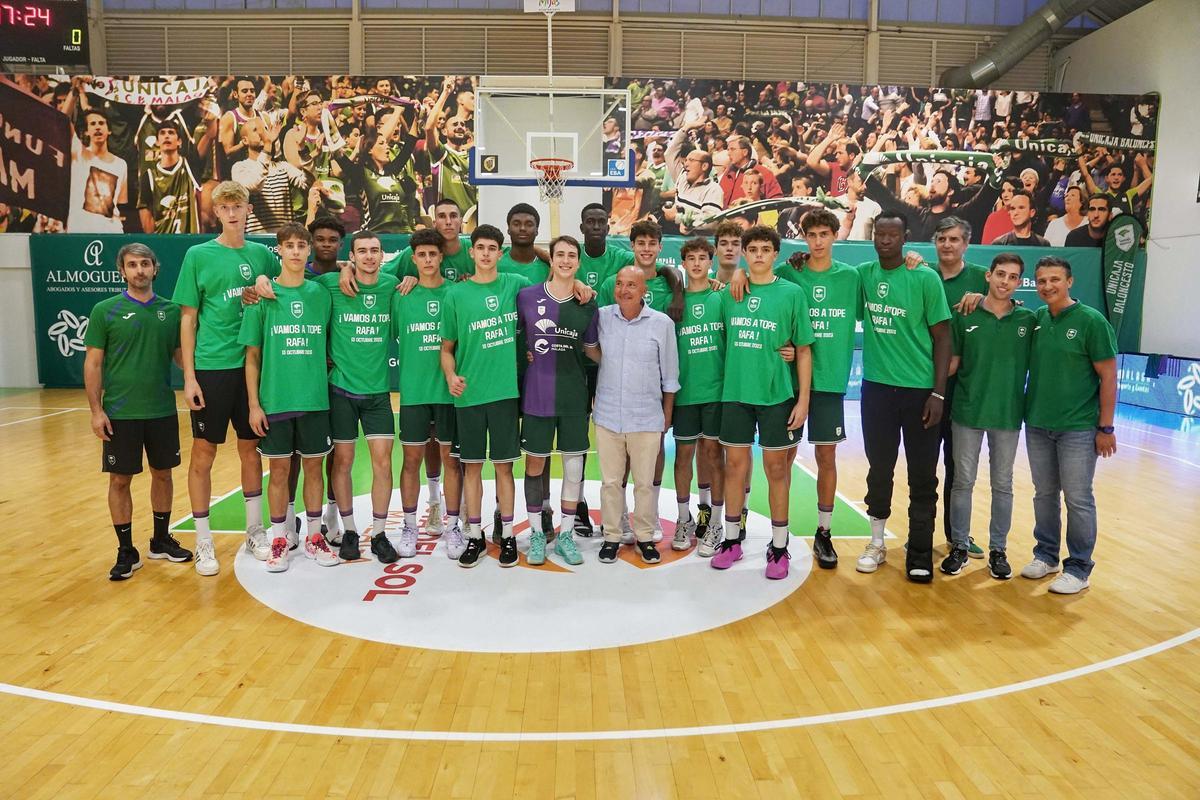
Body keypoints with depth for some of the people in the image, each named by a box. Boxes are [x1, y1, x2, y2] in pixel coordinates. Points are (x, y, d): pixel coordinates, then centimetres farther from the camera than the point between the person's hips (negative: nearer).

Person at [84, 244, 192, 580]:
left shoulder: (170, 310, 4)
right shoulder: (105, 310, -3)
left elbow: (180, 354, 9)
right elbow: (93, 363, -3)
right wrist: (96, 410, -9)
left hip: (163, 410, 3)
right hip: (120, 413, -2)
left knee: (163, 474, 11)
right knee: (120, 480, 4)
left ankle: (161, 540, 27)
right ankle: (126, 552, 15)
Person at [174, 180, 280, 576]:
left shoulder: (262, 254, 6)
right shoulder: (198, 255, -1)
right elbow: (188, 320, -1)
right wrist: (189, 376, -7)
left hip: (251, 365, 3)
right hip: (211, 368, -3)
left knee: (250, 448, 12)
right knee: (203, 454, 3)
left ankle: (255, 530, 26)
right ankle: (203, 543, 14)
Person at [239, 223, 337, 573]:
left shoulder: (321, 294, 4)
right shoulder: (263, 297, -1)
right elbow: (252, 356, 0)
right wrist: (254, 404, -4)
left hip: (315, 399, 2)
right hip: (275, 400, -2)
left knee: (314, 466, 9)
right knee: (280, 469, 6)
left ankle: (314, 537, 23)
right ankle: (279, 540, 20)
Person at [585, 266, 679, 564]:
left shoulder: (662, 323, -3)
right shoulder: (601, 317, 0)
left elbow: (669, 374, 4)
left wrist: (667, 414, 6)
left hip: (647, 418, -1)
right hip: (607, 415, 1)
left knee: (644, 482, 8)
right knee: (610, 481, 9)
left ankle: (645, 536, 25)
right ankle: (611, 536, 24)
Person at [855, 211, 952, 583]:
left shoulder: (925, 278, -5)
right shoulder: (863, 274, 4)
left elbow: (942, 336, -4)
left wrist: (938, 393, -9)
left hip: (919, 391, -3)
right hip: (877, 388, 3)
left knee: (922, 476, 4)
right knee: (879, 469, 12)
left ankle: (920, 554, 15)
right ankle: (877, 543, 26)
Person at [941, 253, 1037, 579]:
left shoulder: (1028, 320, 1)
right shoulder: (965, 316, -1)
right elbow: (952, 362, 1)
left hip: (1008, 414, 1)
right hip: (968, 411, -1)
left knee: (1002, 485, 11)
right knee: (962, 481, 7)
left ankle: (998, 550, 23)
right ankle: (959, 547, 19)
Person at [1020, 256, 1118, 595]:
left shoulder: (1091, 321, -10)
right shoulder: (1035, 318, 3)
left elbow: (1108, 376, -8)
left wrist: (1106, 427, -10)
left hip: (1077, 427, -5)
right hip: (1037, 425, 5)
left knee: (1078, 499, 3)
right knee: (1044, 494, 15)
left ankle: (1079, 568, 15)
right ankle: (1046, 555, 29)